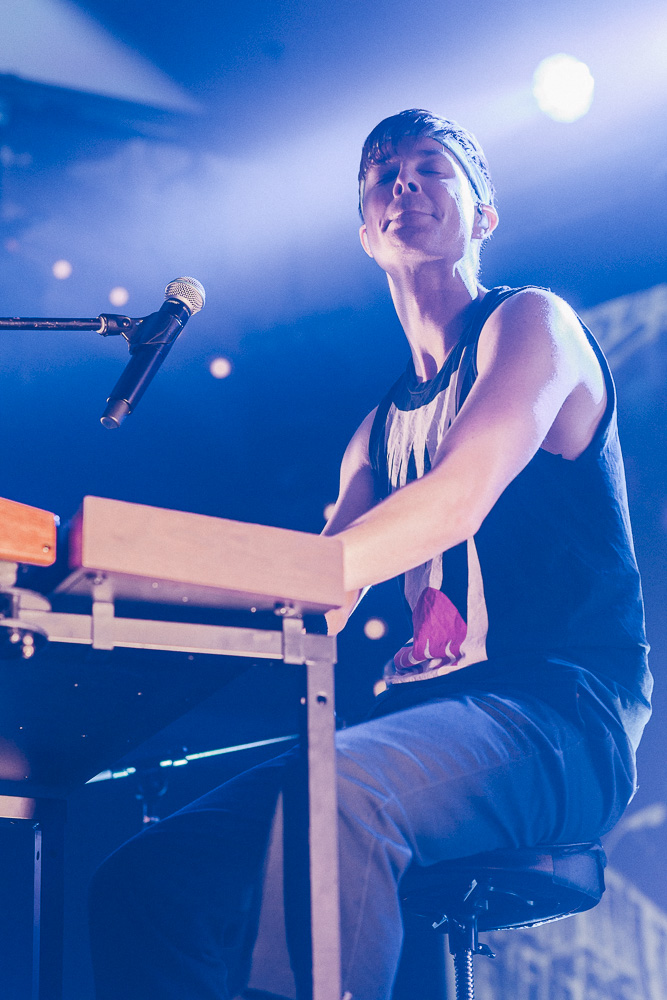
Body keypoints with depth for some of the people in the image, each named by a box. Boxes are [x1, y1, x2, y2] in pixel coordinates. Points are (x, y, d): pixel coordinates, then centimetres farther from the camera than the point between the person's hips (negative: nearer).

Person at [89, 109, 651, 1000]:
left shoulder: (531, 323, 4)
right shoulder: (382, 426, 24)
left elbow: (458, 502, -15)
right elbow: (318, 608, 13)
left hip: (559, 715, -6)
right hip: (422, 722, 7)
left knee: (336, 791, -39)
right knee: (144, 881, -13)